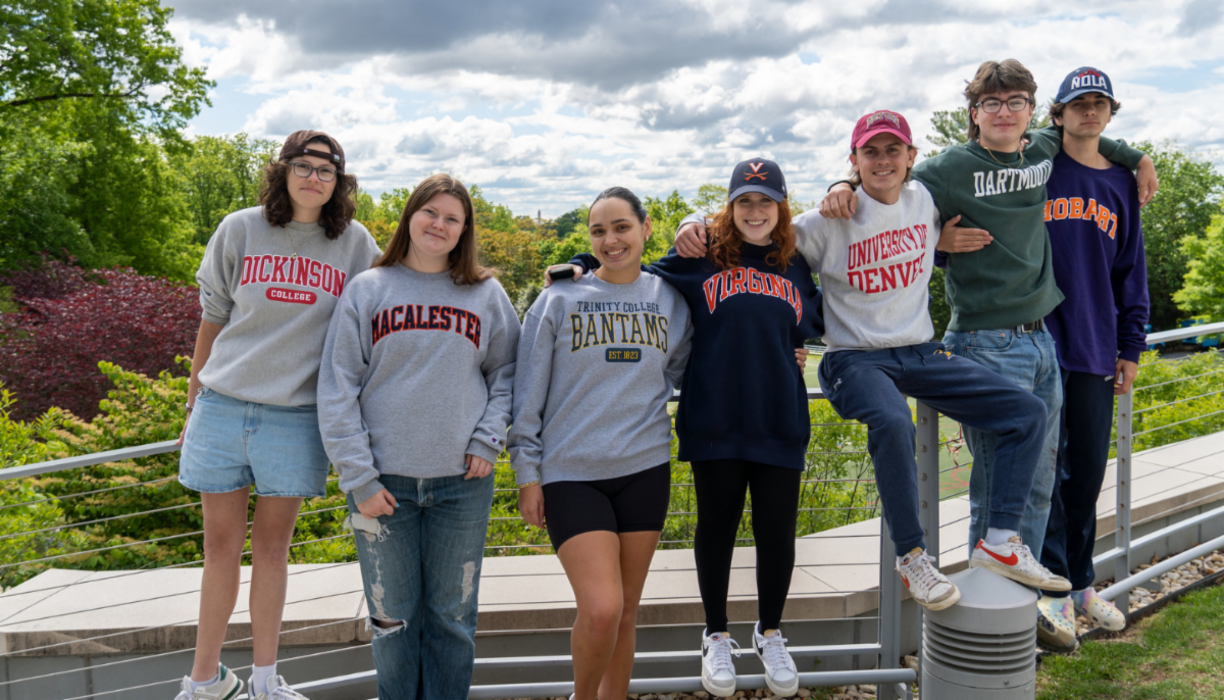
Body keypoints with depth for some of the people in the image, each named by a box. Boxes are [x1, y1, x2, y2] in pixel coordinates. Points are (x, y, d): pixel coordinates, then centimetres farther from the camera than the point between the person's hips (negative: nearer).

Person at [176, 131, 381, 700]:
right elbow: (211, 322, 9)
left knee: (272, 547, 9)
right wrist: (193, 405, 11)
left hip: (296, 417, 0)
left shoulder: (355, 245, 3)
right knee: (221, 546, 7)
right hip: (223, 407, 0)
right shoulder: (239, 231, 3)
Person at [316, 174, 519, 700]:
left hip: (461, 483, 1)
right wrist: (358, 477, -7)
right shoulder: (367, 289, 3)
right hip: (384, 482, 0)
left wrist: (488, 440, -4)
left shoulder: (486, 294, 6)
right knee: (393, 617, 9)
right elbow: (337, 390, -1)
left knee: (453, 616, 10)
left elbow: (507, 372, 11)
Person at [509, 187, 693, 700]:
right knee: (601, 609, -13)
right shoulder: (560, 298, -2)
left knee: (627, 609, 11)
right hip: (571, 473, -3)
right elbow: (529, 393, 0)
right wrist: (527, 472, -3)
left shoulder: (670, 300, 7)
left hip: (644, 469, 3)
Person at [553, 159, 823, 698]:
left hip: (779, 424, 2)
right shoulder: (702, 258, 3)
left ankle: (770, 633, 33)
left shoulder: (797, 268, 11)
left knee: (776, 530, 9)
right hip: (715, 422, -2)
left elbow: (812, 324, 22)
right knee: (717, 526, 12)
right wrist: (585, 266, -1)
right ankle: (716, 637, 31)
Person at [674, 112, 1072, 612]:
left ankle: (1001, 544, -1)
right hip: (856, 359, -5)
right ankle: (912, 557, -19)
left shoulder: (928, 202, 6)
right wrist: (697, 228, -23)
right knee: (892, 421, -38)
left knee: (1027, 412, -7)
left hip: (921, 353, 5)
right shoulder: (829, 223, -7)